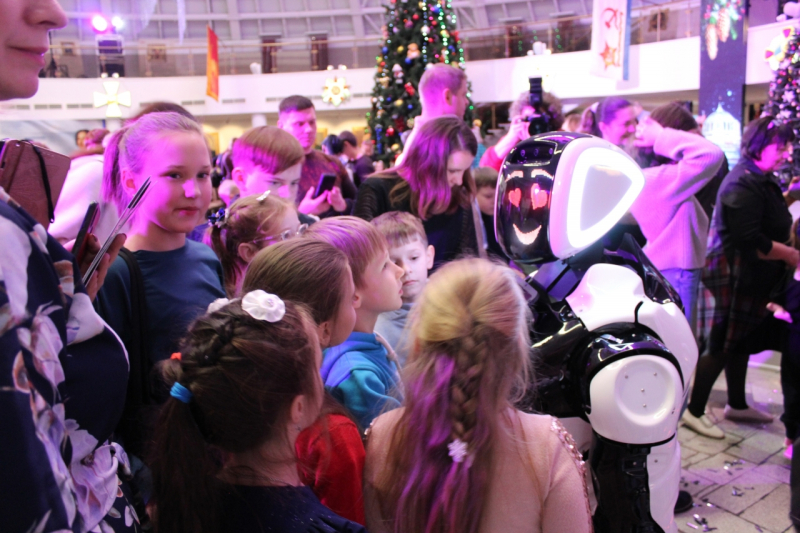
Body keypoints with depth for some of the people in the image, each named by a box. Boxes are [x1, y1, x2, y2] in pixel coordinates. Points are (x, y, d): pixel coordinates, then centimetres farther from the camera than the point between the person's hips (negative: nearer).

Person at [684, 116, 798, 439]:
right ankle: (694, 411, 9)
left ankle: (737, 405, 35)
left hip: (749, 279, 10)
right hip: (735, 277, -10)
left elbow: (771, 226, 25)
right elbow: (750, 242, -25)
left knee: (740, 343, 20)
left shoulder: (762, 180, 13)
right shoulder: (744, 185, -20)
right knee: (721, 347, -3)